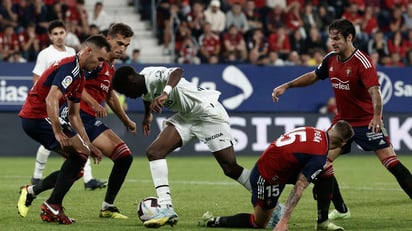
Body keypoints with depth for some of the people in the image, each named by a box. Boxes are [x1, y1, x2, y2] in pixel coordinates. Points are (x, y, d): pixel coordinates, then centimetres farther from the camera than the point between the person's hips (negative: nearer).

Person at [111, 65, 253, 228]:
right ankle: (166, 208, -13)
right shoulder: (143, 85, 1)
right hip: (185, 116, 9)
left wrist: (165, 93, -63)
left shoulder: (154, 76, -27)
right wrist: (147, 115, 38)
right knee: (154, 152, -9)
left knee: (231, 168, -10)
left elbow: (177, 72, -48)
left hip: (207, 111, -9)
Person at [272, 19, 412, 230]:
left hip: (367, 122, -6)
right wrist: (286, 86, 15)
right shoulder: (331, 59, 0)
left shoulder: (363, 62, -21)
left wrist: (377, 115, -50)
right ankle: (341, 210, 12)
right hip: (342, 121, 7)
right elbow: (313, 77, 19)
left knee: (391, 162, -16)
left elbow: (374, 91, -34)